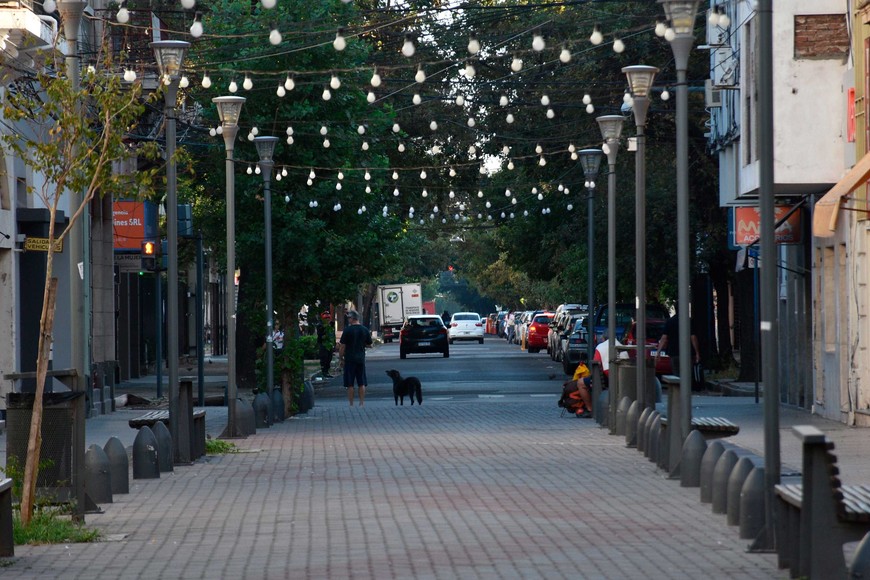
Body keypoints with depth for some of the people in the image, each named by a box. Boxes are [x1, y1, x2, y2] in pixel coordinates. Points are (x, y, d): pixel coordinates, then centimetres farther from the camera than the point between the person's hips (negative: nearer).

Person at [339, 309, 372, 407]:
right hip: (361, 359, 4)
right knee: (362, 383, 8)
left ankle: (351, 404, 1)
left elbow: (342, 346, -8)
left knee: (350, 384, 1)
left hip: (350, 359, -4)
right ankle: (362, 403, 6)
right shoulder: (365, 330, 3)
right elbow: (369, 344, 12)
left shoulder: (347, 330, -10)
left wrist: (340, 359, 1)